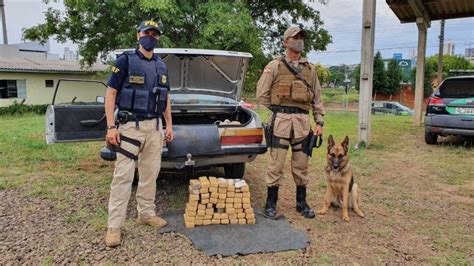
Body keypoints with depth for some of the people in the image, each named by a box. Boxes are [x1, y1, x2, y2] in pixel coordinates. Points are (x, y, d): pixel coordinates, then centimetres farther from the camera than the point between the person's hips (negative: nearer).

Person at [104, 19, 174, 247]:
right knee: (123, 175, -5)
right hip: (130, 125, -5)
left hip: (155, 126, 6)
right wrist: (111, 126, -14)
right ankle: (114, 225, 2)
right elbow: (110, 94, -7)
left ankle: (146, 213, 25)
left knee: (150, 172, 11)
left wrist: (169, 125, 13)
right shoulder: (125, 60, -4)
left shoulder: (161, 66, 13)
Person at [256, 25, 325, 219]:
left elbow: (317, 97, 15)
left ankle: (301, 203, 24)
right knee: (276, 165, -1)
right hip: (281, 121, -4)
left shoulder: (310, 69, 13)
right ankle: (271, 204, 11)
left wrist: (319, 122, 9)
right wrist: (278, 110, 4)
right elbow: (261, 94, 2)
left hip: (303, 122, 4)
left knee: (301, 165, 10)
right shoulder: (274, 66, 1)